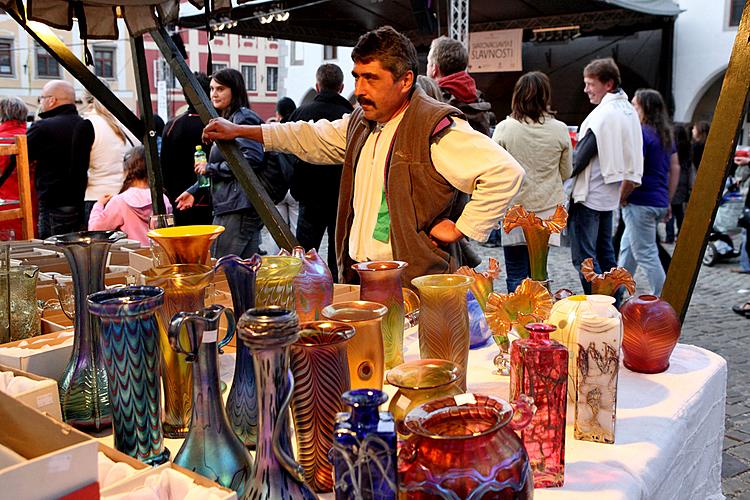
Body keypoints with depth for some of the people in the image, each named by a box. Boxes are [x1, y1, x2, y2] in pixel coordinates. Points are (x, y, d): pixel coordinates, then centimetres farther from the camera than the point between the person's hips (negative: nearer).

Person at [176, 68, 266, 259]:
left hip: (238, 209, -10)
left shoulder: (243, 118, -7)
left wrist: (210, 168, -12)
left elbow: (252, 159, -21)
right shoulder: (225, 121, 23)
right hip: (226, 206, 10)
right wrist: (194, 191, 17)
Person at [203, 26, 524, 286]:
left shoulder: (436, 128, -16)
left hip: (413, 288, -7)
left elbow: (505, 172, -23)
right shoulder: (361, 122, 13)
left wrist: (461, 228, -17)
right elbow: (313, 138, 27)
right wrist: (239, 131, 26)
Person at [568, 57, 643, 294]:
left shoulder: (603, 114, -17)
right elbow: (630, 154, 14)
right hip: (611, 194, 9)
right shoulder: (629, 111, 11)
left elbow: (582, 156, -18)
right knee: (605, 253, 17)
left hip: (589, 195, -9)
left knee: (583, 257, -5)